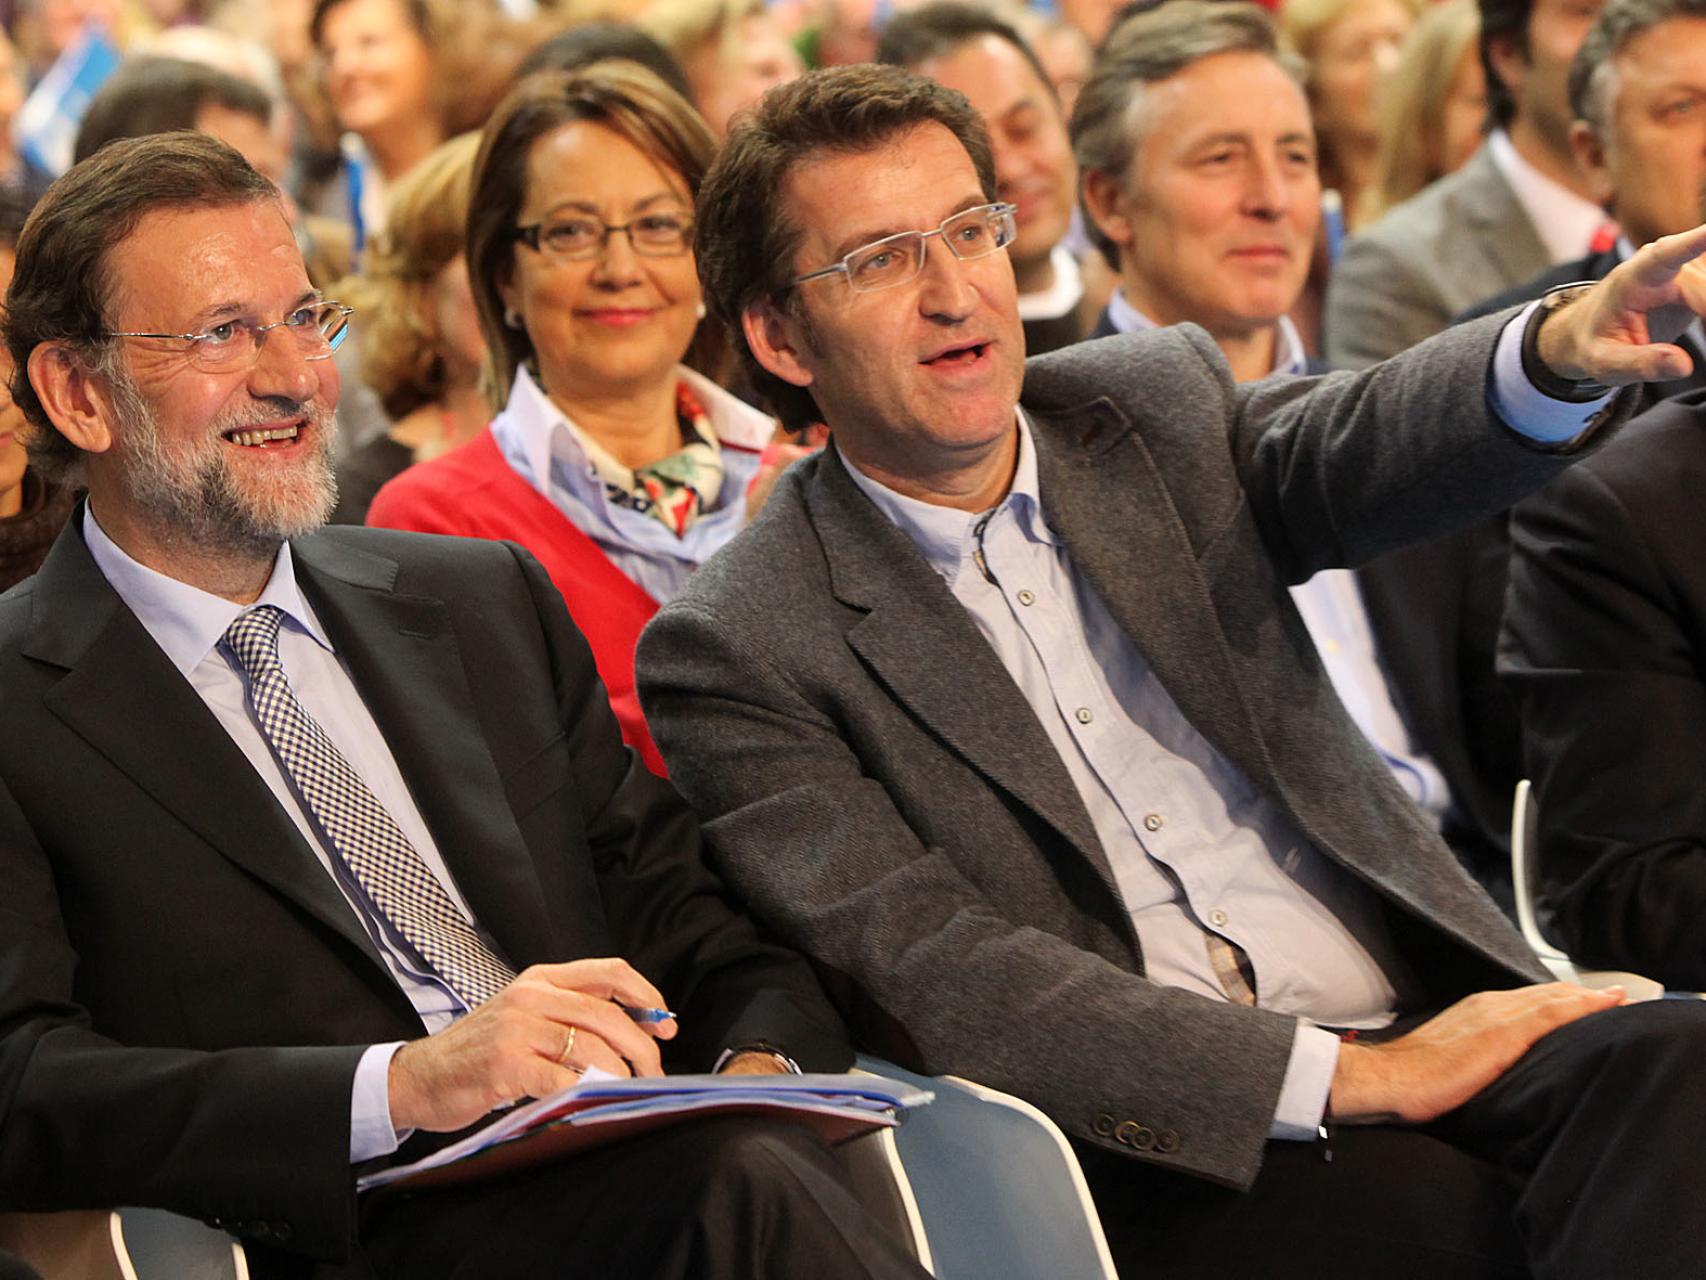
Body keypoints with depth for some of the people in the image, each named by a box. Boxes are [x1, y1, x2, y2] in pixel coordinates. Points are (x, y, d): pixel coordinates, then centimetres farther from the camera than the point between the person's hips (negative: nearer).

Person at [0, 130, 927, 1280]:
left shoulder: (490, 603, 21)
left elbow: (683, 914, 20)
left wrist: (762, 1064, -4)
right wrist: (405, 1084, -23)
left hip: (629, 1172, 6)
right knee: (737, 1184, -34)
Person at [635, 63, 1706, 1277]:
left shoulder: (1153, 413, 15)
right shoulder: (741, 652, 0)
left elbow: (1346, 449, -5)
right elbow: (929, 976, -10)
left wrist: (1564, 350, -30)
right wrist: (1345, 1075, -18)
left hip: (1421, 1023, 5)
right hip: (1154, 1157, -5)